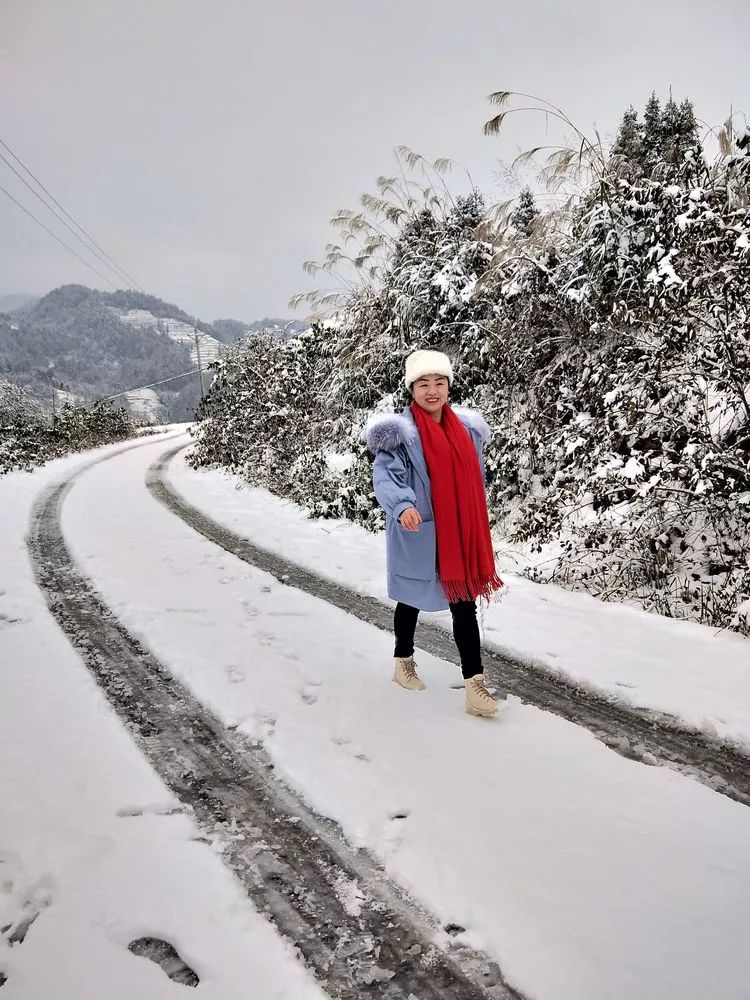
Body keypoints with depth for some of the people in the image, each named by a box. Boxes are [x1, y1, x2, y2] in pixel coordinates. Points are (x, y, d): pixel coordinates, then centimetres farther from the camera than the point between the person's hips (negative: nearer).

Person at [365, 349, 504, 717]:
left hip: (459, 534, 4)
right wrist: (402, 506, -41)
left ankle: (474, 683, 9)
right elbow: (385, 476, -21)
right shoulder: (400, 431, -11)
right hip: (417, 535, -4)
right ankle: (403, 660, 38)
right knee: (412, 600, 14)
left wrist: (477, 528, 19)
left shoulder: (466, 426, 6)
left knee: (465, 606, 4)